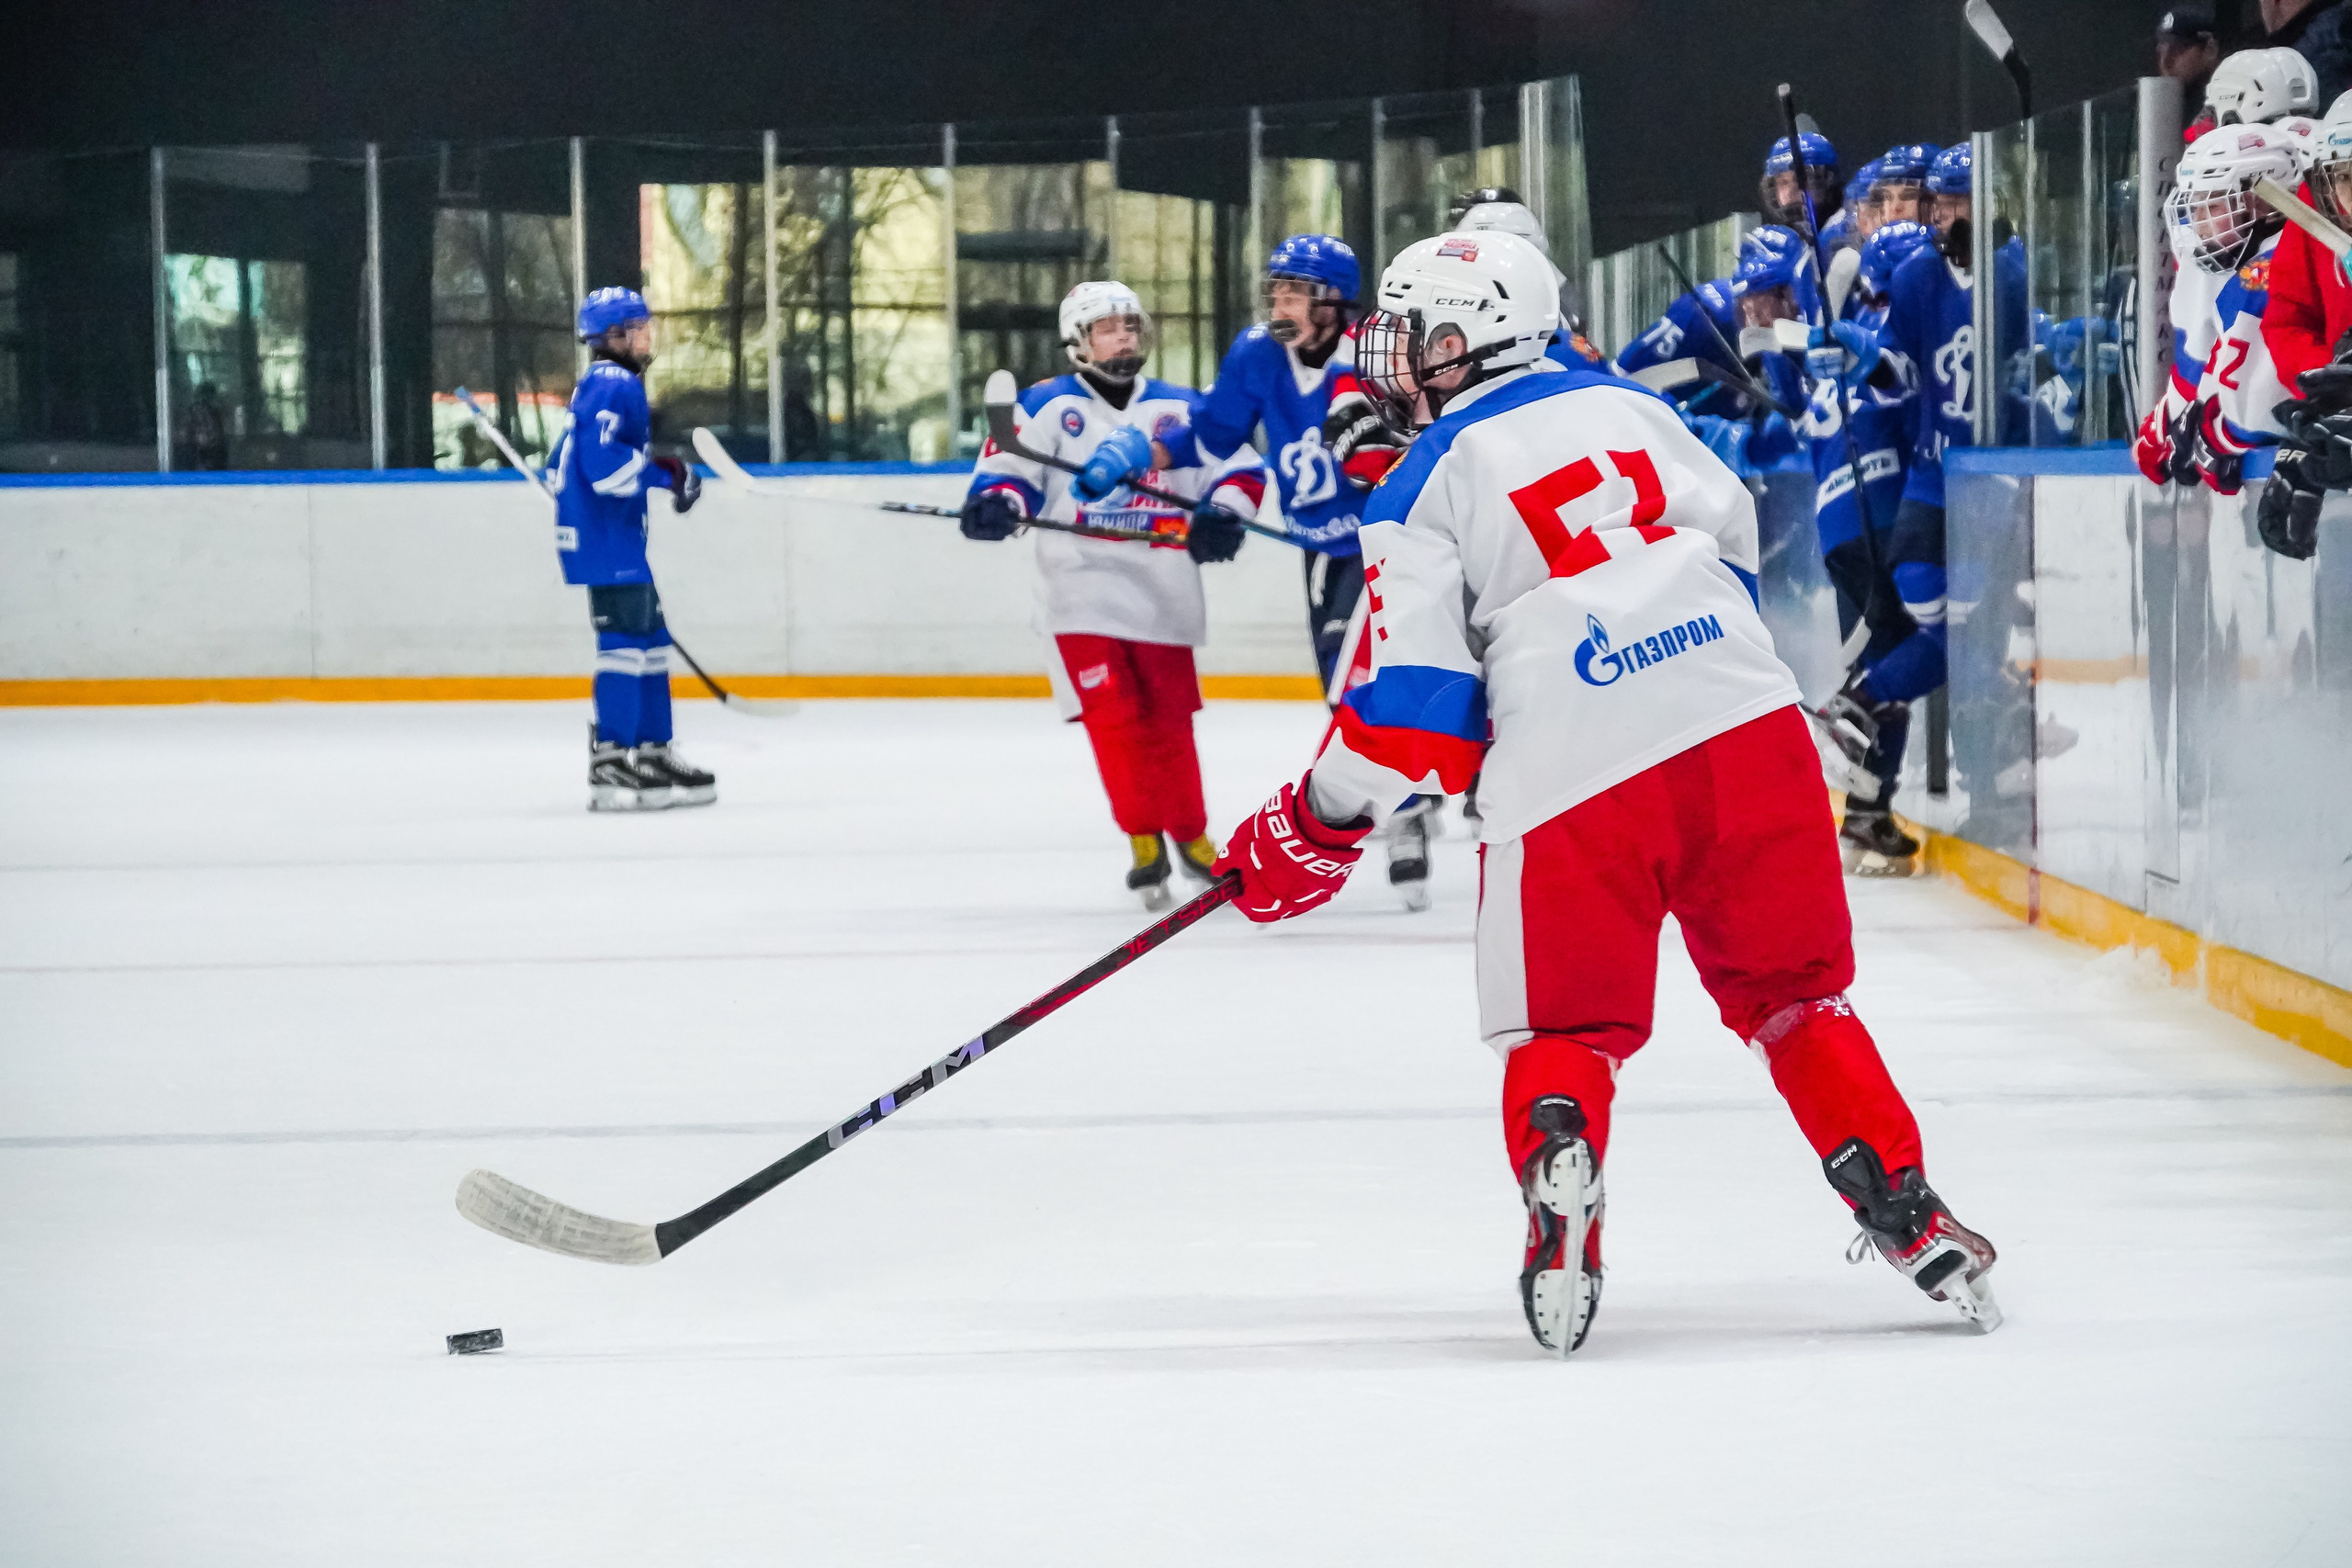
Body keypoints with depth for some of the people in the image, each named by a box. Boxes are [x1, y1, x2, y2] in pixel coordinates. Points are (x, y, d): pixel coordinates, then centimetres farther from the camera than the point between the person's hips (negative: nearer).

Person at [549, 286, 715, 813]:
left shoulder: (602, 386, 20)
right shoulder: (613, 385, -13)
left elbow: (561, 467, 26)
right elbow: (601, 459, -26)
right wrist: (663, 472, -20)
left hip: (617, 542, 11)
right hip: (605, 539, -11)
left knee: (650, 639, 15)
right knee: (625, 641, -13)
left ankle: (652, 753, 20)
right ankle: (610, 764, -15)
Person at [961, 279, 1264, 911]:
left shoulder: (1179, 410, 11)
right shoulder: (1049, 407, 3)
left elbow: (1239, 467, 12)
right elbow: (1008, 470, -1)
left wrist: (1222, 515, -7)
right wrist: (996, 504, -23)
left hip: (1163, 596, 2)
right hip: (1082, 593, -2)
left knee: (1170, 719, 7)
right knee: (1114, 718, -10)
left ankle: (1190, 834, 24)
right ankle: (1143, 841, 0)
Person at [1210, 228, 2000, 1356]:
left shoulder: (1423, 489, 4)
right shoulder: (1629, 407, 18)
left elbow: (1415, 700, -2)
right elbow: (1733, 539, 26)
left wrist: (1312, 829, 9)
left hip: (1572, 776, -3)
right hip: (1748, 726, 4)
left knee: (1563, 1025, 9)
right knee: (1793, 989, 16)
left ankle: (1558, 1179, -20)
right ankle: (1906, 1211, 6)